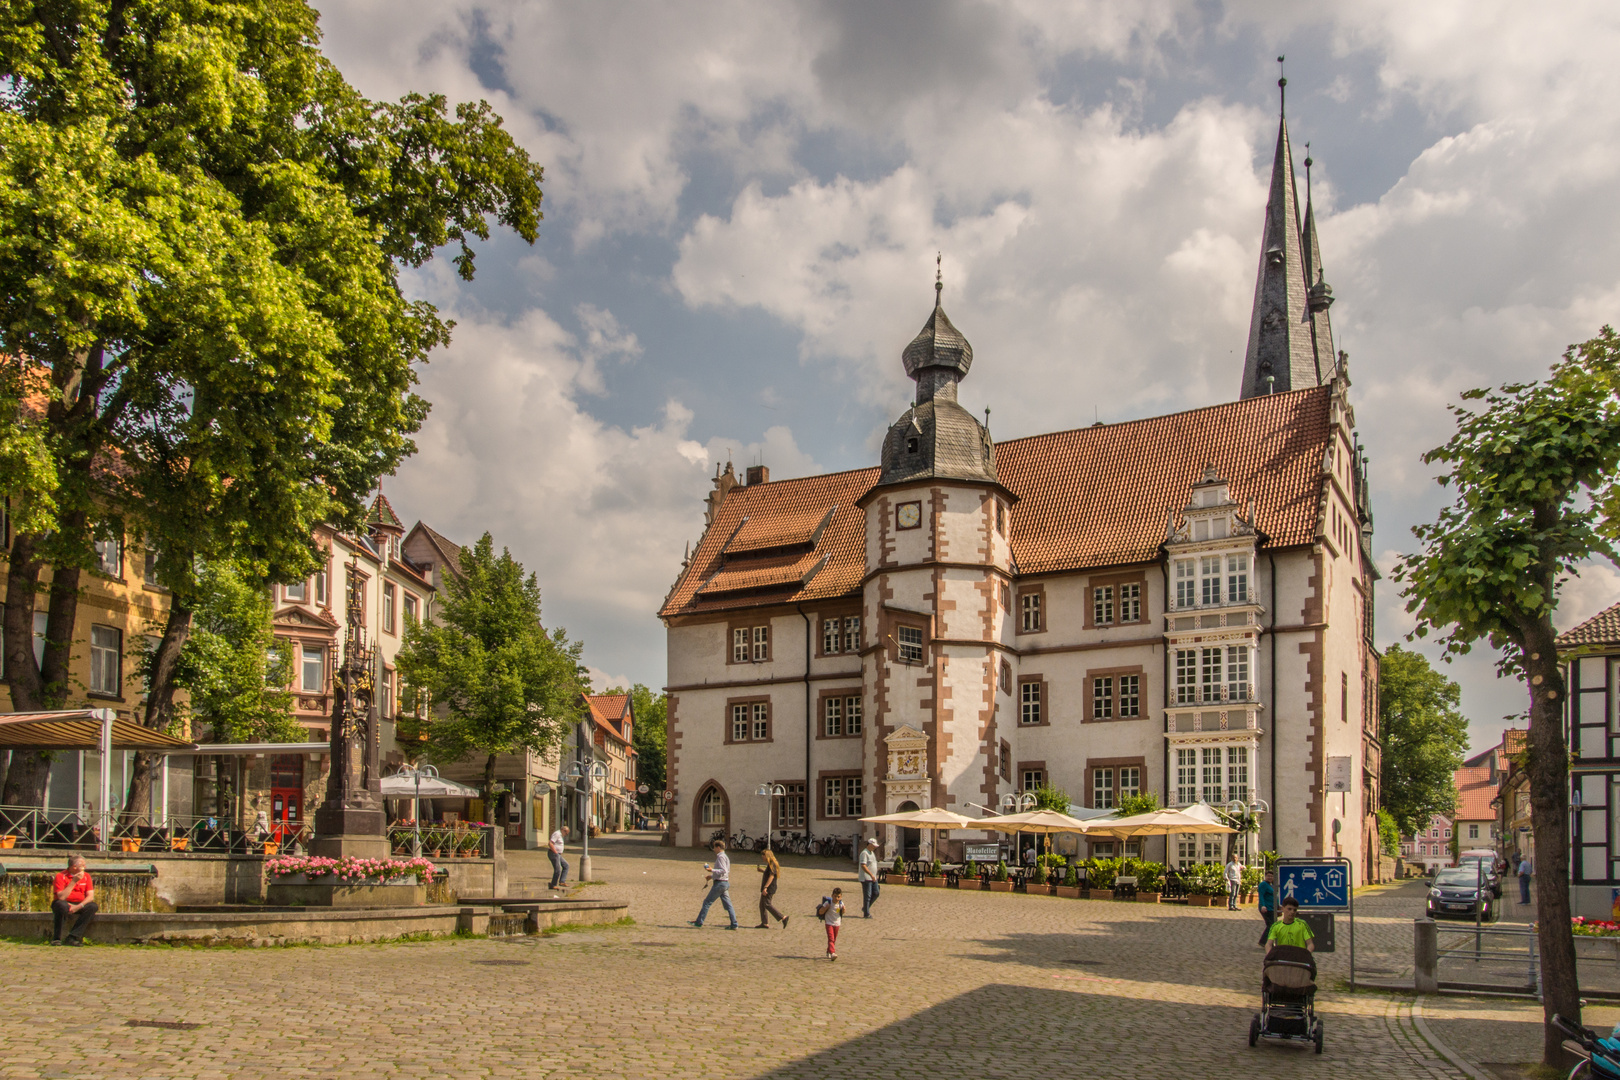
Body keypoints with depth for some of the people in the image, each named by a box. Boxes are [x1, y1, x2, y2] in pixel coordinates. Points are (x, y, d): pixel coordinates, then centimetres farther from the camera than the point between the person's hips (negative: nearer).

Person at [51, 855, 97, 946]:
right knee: (62, 906, -38)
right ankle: (56, 938, -24)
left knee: (93, 906, -26)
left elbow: (90, 896, -5)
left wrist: (78, 906, -22)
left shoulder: (86, 876, 2)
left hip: (80, 904, 4)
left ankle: (72, 937, -28)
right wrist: (74, 881, -24)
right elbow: (61, 897, -22)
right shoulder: (61, 876, -10)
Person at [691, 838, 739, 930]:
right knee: (728, 904, 5)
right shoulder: (725, 857, 19)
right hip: (725, 883, 9)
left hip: (719, 883, -9)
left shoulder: (721, 857, -11)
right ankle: (734, 925, 0)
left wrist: (712, 870, -21)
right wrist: (712, 876, 27)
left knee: (707, 902, -3)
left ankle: (699, 923, 0)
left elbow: (724, 871, -21)